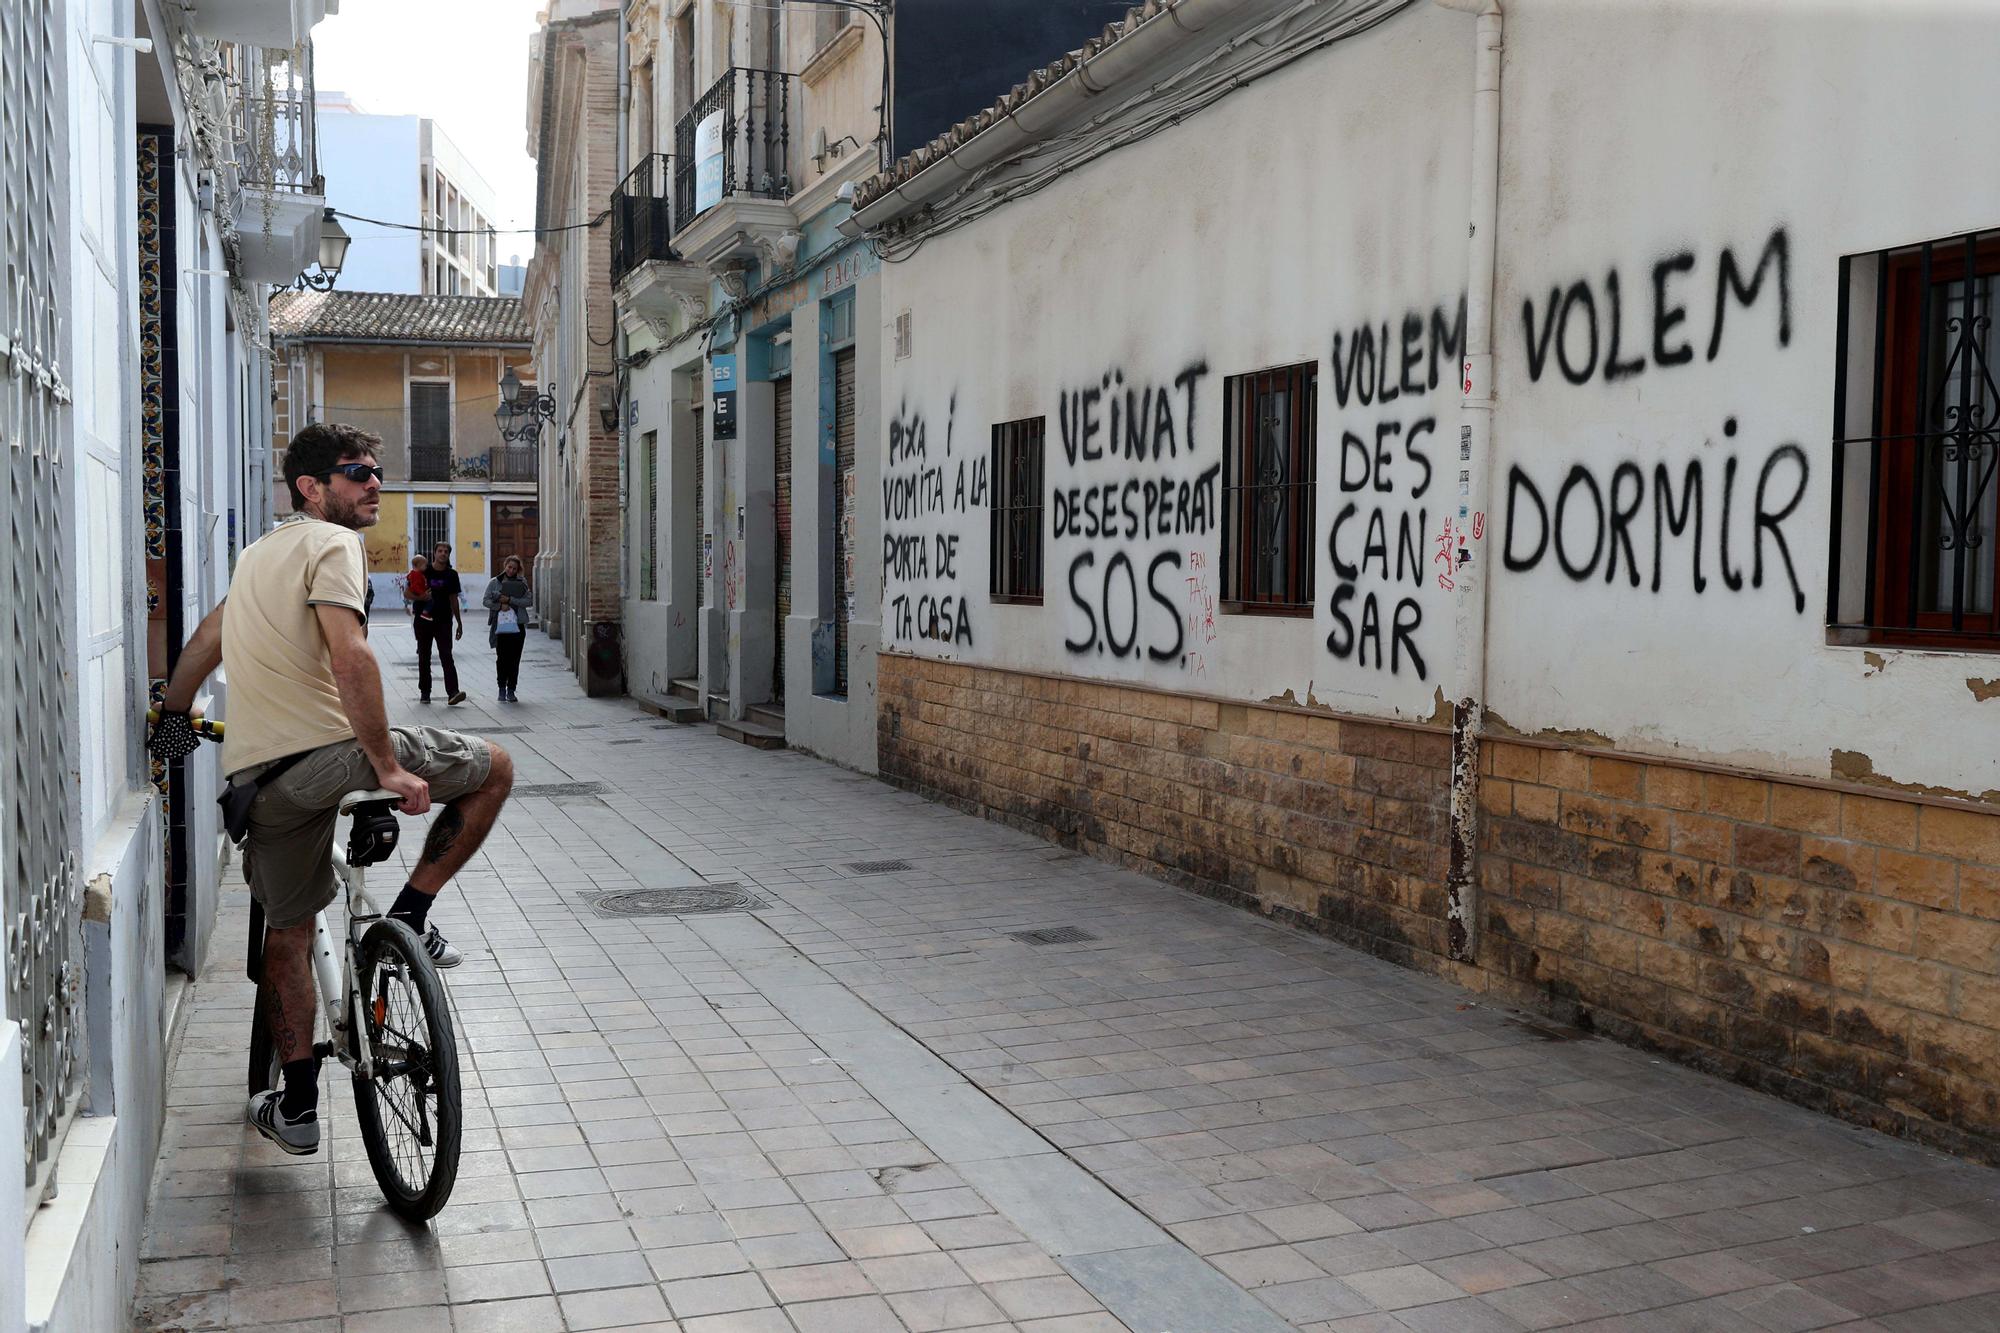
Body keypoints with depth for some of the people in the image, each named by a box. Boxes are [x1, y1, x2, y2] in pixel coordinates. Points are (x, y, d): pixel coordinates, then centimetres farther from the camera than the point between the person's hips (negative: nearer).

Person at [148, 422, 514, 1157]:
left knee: (287, 932, 18)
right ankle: (408, 915, 10)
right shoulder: (333, 543, -7)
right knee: (495, 767, 8)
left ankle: (296, 1106, 21)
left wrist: (172, 716, 49)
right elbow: (349, 659, -21)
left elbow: (206, 636, 35)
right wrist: (389, 766, -19)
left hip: (260, 778, 9)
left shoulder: (260, 552, 22)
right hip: (327, 756, -9)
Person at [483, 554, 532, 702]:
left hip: (518, 624, 1)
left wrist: (509, 600, -13)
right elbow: (486, 600, 1)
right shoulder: (495, 582, 7)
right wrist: (500, 606, -14)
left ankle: (511, 690, 7)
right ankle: (502, 689, 7)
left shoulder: (522, 583, 8)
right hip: (500, 625, -1)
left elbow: (527, 601, -3)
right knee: (502, 658, -4)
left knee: (514, 659, 0)